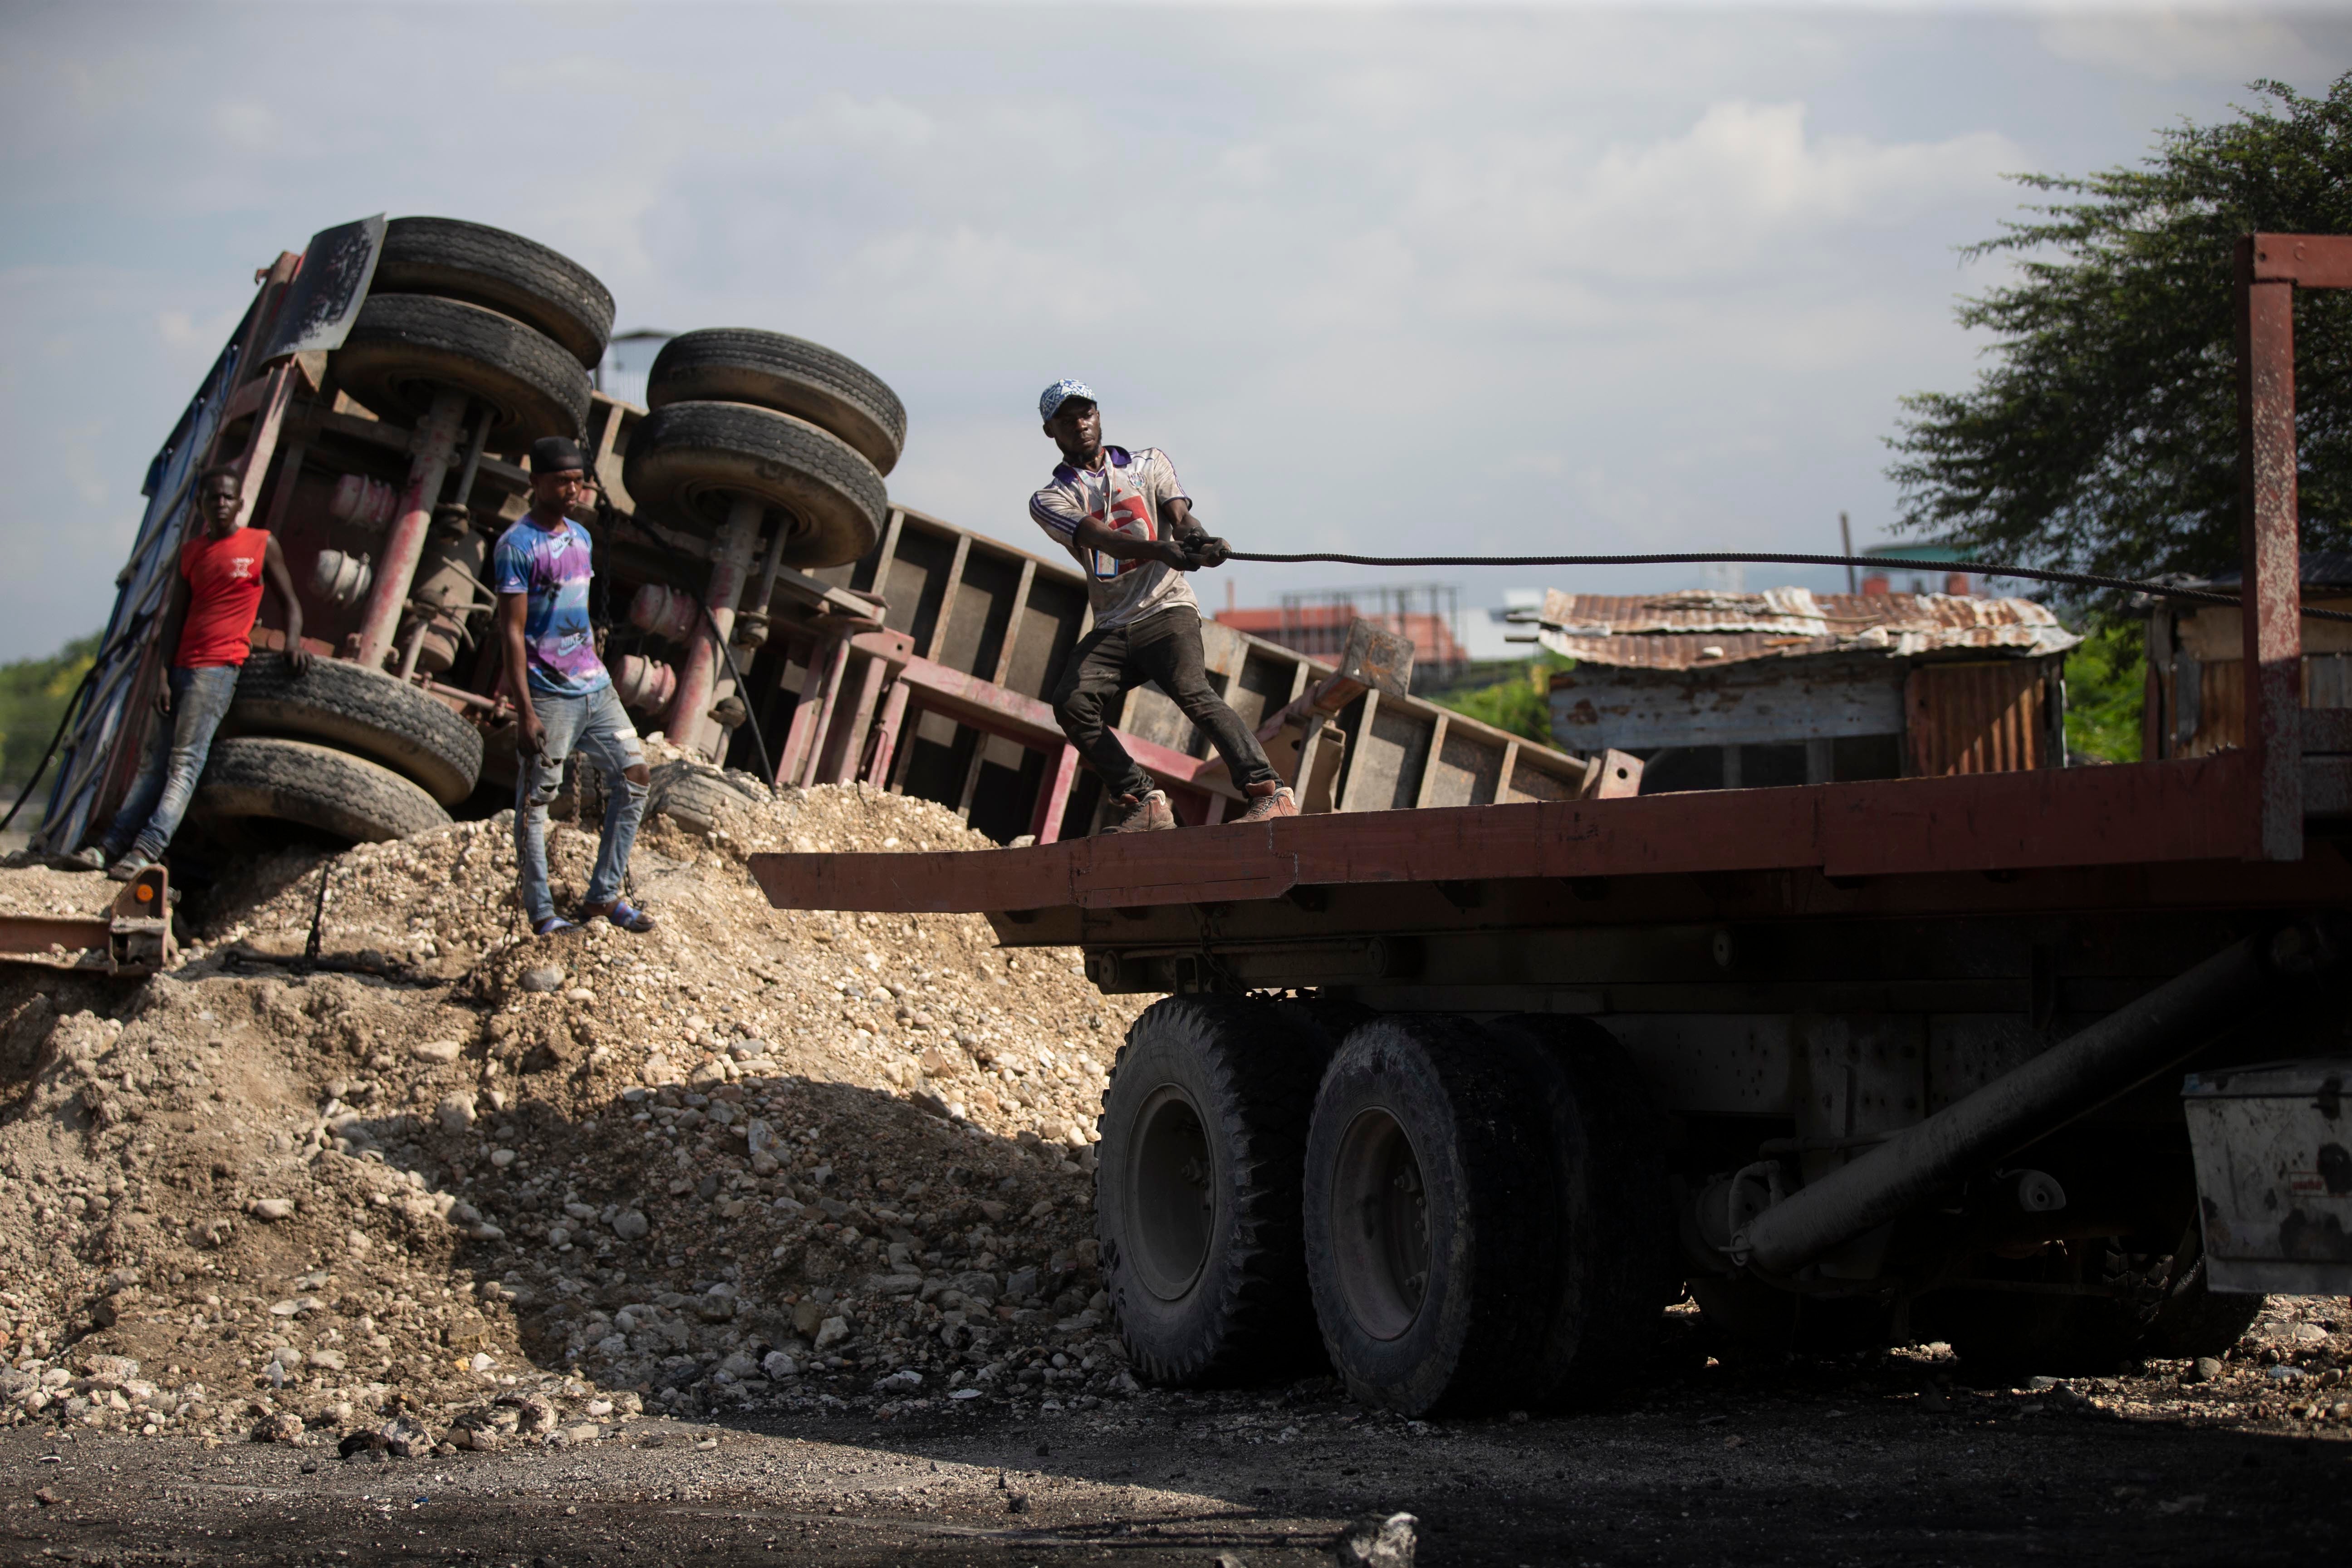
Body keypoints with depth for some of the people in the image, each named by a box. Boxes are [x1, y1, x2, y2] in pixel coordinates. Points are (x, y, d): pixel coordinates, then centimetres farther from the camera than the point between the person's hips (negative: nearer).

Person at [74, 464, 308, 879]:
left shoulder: (262, 545, 5)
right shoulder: (190, 553, 16)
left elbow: (289, 601, 10)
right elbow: (174, 618, 12)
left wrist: (293, 642, -9)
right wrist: (162, 677, 4)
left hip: (220, 665, -5)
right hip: (184, 666, 5)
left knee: (185, 759, -14)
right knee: (157, 759, 2)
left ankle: (148, 849, -23)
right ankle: (113, 844, -3)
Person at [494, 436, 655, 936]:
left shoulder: (580, 537, 13)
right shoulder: (517, 546, -12)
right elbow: (512, 631, -15)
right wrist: (524, 711, -19)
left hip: (594, 685, 8)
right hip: (548, 695, -8)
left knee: (633, 776, 7)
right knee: (535, 802, 0)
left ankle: (604, 896, 13)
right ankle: (541, 914, 5)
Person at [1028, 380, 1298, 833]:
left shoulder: (1148, 463, 15)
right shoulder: (1050, 500, 8)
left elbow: (1179, 515, -3)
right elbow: (1101, 537, -12)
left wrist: (1198, 539, -30)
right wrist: (1160, 549, -33)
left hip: (1166, 610, -2)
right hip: (1110, 630, 3)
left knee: (1192, 692, -27)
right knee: (1071, 702, -21)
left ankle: (1271, 793, -37)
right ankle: (1142, 803, -12)